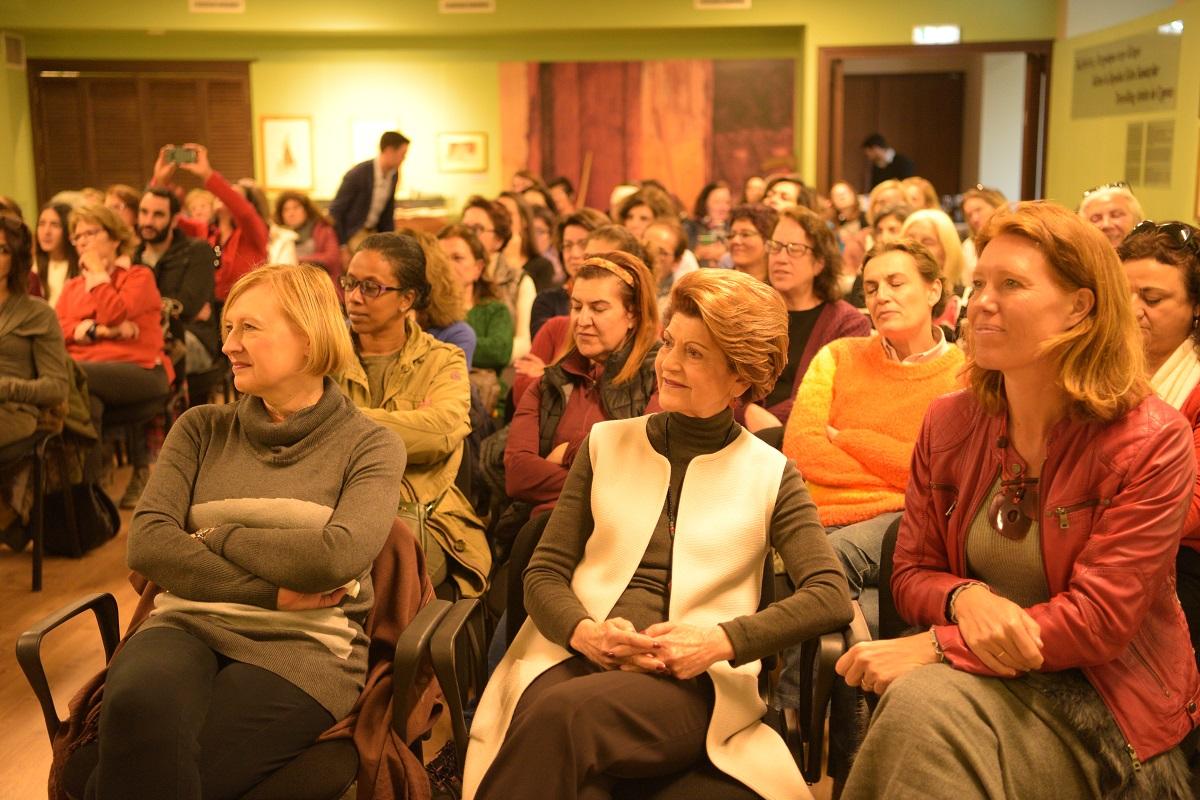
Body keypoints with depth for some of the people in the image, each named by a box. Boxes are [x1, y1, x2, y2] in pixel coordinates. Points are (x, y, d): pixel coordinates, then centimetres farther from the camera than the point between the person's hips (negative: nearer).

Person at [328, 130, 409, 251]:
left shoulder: (394, 174, -1)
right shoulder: (358, 174, -21)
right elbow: (336, 210, -16)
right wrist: (340, 246, -16)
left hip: (373, 232, 7)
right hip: (352, 232, -6)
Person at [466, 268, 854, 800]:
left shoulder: (770, 475, 10)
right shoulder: (606, 444, 16)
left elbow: (831, 597, -1)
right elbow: (544, 573, 11)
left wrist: (722, 640, -14)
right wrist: (584, 631, -10)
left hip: (694, 683, -1)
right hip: (574, 658, 2)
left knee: (564, 713, -35)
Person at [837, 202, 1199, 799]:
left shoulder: (1151, 441, -12)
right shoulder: (948, 424, 1)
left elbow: (1100, 620, -16)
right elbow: (912, 574, 7)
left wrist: (934, 645, -23)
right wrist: (964, 598, -18)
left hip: (1102, 697, -4)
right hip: (982, 675, 4)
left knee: (921, 706, -31)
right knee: (916, 703, -30)